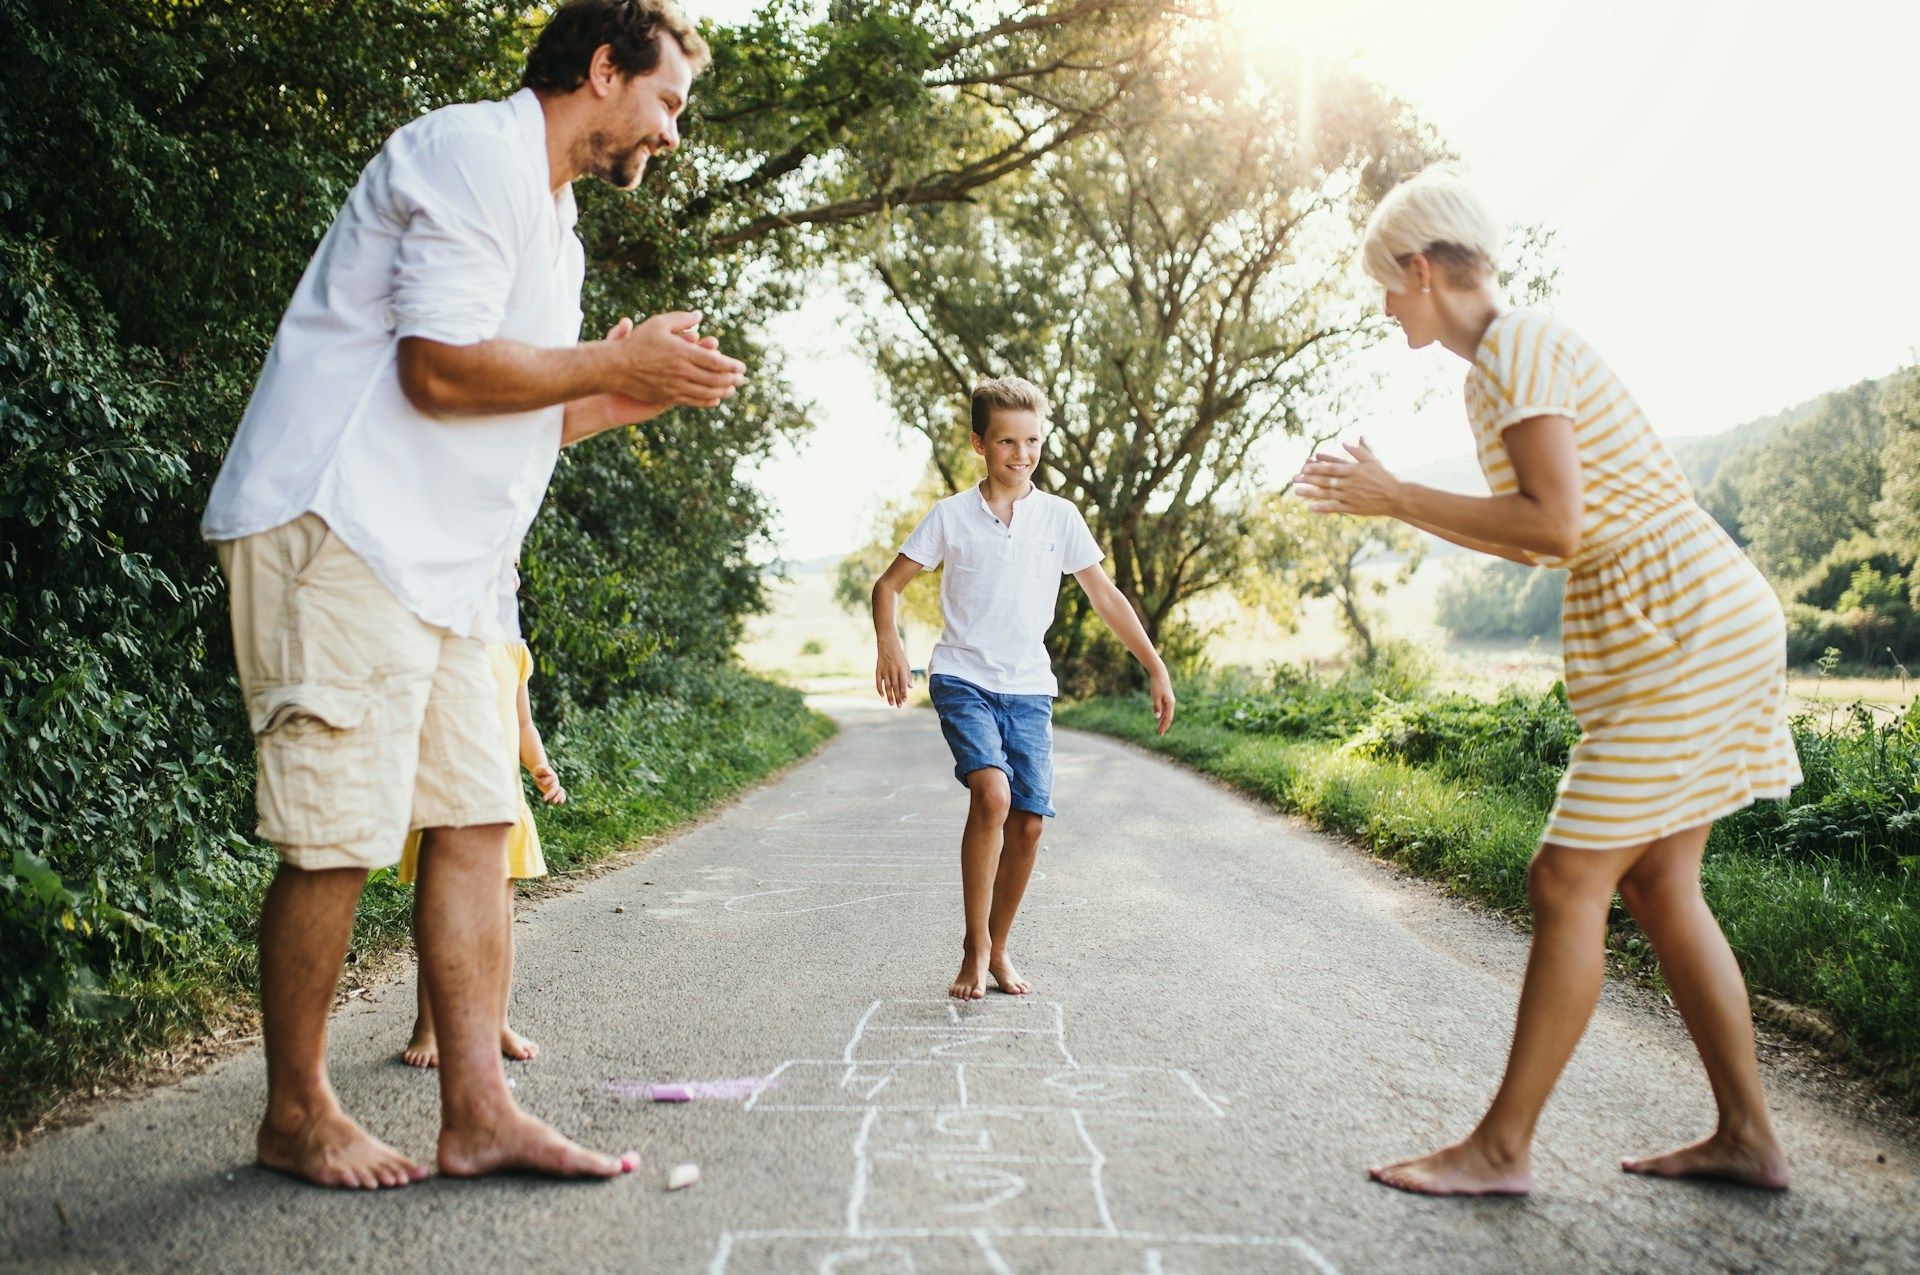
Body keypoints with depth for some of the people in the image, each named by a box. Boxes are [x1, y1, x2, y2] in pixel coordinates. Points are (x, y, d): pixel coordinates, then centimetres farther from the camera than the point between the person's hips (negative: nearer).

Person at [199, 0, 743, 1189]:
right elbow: (443, 369, -19)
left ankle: (478, 1111, 9)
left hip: (439, 562, 10)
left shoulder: (549, 217, 23)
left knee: (476, 819, 4)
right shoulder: (476, 150, -8)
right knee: (340, 838, -5)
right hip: (342, 529, -10)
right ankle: (297, 1116, 11)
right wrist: (621, 360, -9)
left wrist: (633, 392, 11)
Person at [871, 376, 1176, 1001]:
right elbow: (889, 584, 4)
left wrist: (1156, 669, 6)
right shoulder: (951, 515, -1)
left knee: (1029, 820, -2)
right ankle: (975, 946, -10)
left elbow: (1106, 598, 9)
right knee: (992, 792, -24)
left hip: (1028, 689, 3)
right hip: (962, 679, -3)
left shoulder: (1060, 516, 4)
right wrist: (889, 644, -15)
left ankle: (999, 948, 18)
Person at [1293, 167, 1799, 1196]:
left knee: (1567, 881, -8)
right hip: (1700, 630, 10)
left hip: (1686, 632, -10)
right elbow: (1533, 541, 19)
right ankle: (1746, 1137, 20)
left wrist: (1397, 498, -16)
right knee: (1656, 885, 12)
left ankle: (1502, 1148, 1)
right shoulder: (1501, 360, 16)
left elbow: (1556, 525, -24)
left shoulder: (1518, 346, -14)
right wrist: (1389, 501, 14)